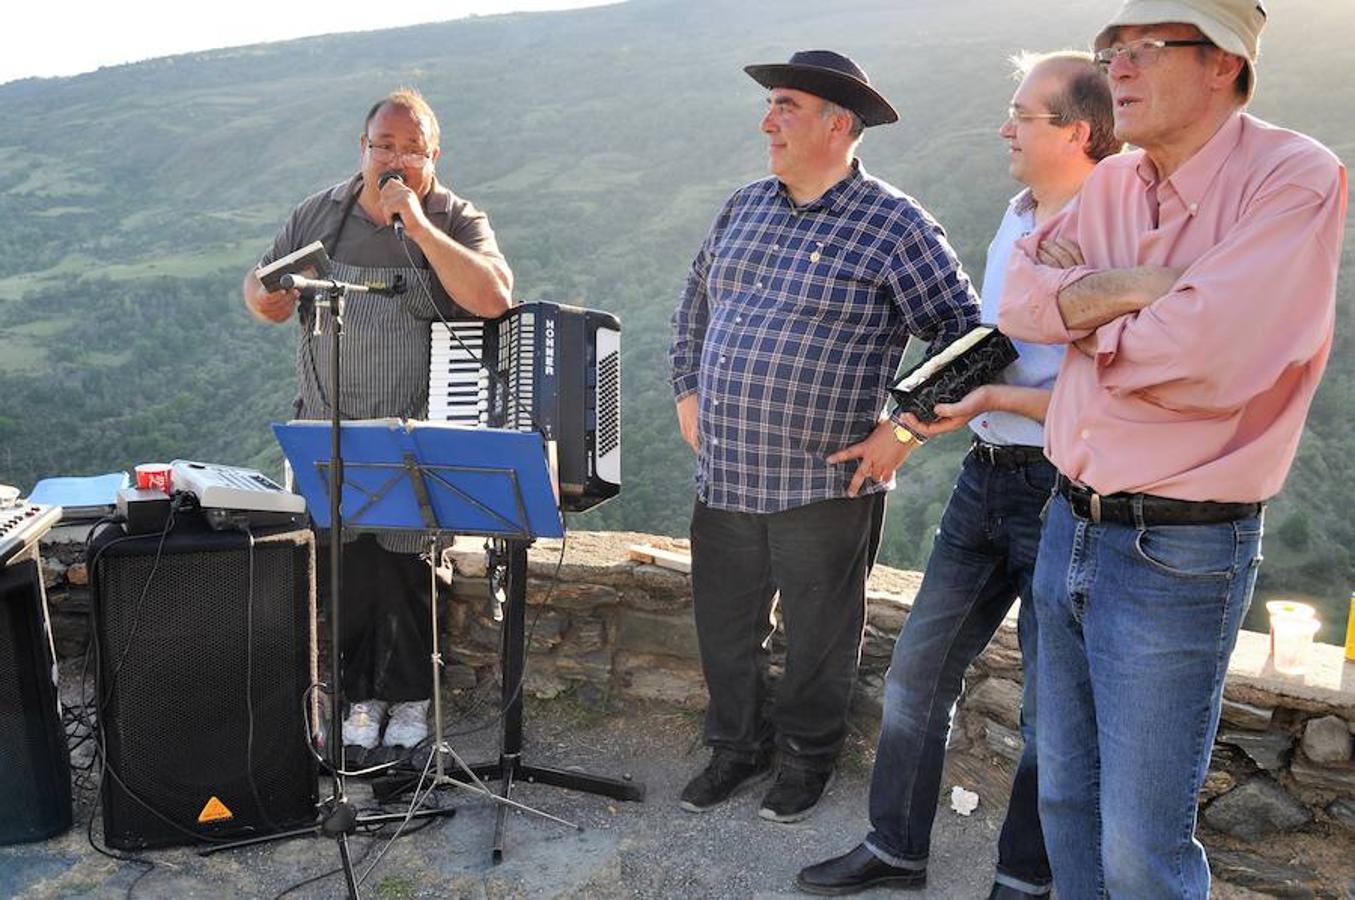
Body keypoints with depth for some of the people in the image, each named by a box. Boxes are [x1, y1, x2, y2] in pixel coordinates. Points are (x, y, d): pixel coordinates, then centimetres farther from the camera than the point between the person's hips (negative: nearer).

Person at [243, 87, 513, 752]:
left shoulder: (458, 222, -5)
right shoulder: (320, 214, 6)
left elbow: (492, 298, -24)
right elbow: (262, 280, 15)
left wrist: (417, 224, -23)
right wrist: (265, 299, -9)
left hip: (420, 441, -3)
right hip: (331, 432, 3)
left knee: (403, 569, 3)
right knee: (346, 568, 7)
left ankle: (409, 696, 25)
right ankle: (361, 694, 26)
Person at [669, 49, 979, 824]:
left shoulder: (894, 224, -10)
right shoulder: (745, 206, 9)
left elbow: (964, 333, -10)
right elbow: (696, 306, 22)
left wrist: (905, 429, -13)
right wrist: (688, 392, 15)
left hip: (825, 485, -5)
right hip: (725, 473, 6)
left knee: (819, 637, 13)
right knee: (724, 624, 17)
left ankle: (808, 758, 36)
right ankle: (739, 746, 39)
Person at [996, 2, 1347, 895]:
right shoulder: (1111, 185, 8)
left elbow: (1208, 359, -26)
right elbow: (1019, 296, 0)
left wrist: (1086, 314, -8)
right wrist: (1132, 286, -16)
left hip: (1178, 552, -7)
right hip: (1070, 523, 7)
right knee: (1065, 796, 20)